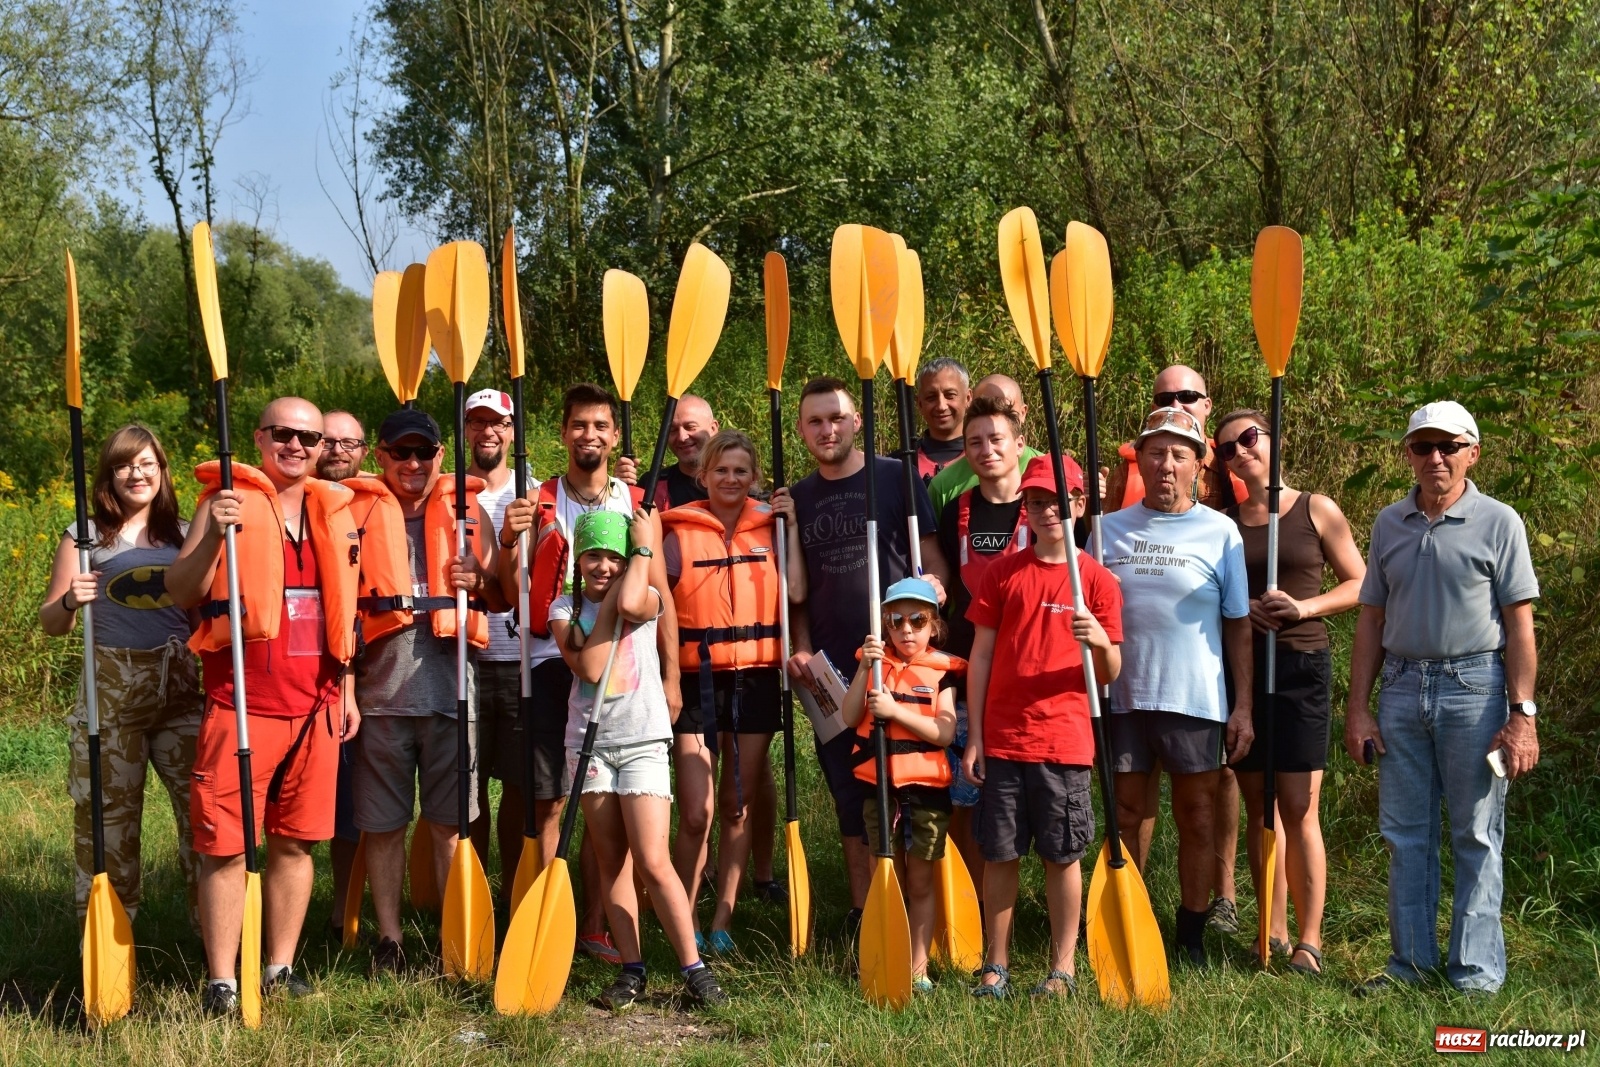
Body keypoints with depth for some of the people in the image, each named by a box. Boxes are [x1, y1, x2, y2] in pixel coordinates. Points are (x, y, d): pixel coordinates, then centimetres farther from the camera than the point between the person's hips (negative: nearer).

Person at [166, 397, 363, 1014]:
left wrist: (346, 690, 17)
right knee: (226, 845, -3)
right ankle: (221, 981, 4)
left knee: (295, 842, 9)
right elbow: (180, 594, -7)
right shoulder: (230, 500, -1)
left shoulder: (335, 509, 13)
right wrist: (213, 535, -23)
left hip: (315, 705, 4)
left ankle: (281, 968, 20)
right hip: (241, 704, -4)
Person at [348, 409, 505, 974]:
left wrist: (479, 582, -8)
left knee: (451, 822, 4)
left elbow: (502, 598, 16)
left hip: (451, 686, 0)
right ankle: (388, 939, 16)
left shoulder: (468, 509, 12)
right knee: (382, 823, 5)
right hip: (381, 688, 0)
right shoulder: (359, 512, 9)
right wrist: (342, 681, -3)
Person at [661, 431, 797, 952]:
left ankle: (722, 919, 17)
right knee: (695, 814, -7)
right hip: (698, 681, -2)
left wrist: (791, 525, -2)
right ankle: (685, 921, 11)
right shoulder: (679, 533, 0)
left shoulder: (769, 527, 8)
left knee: (739, 806, 8)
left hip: (755, 680, 3)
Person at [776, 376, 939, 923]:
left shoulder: (896, 477, 0)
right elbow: (798, 589, 14)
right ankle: (861, 910, 18)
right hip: (830, 668, 4)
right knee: (848, 794, 9)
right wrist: (802, 648, 2)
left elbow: (932, 563, 0)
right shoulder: (798, 498, 12)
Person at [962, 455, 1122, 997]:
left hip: (1065, 738, -1)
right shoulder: (1003, 572, 5)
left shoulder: (1096, 579, 1)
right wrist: (974, 737, 2)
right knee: (1000, 854, 5)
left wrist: (1100, 641, -22)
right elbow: (981, 656, 6)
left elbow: (1111, 673, 1)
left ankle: (1063, 968, 15)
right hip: (1002, 737, 1)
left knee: (1063, 855, 4)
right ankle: (996, 964, 16)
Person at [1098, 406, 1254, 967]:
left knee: (1197, 818, 5)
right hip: (1121, 696, 2)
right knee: (1126, 815, 9)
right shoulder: (1109, 530, 7)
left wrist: (1243, 708, -2)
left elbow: (1239, 625, 3)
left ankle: (1191, 937, 16)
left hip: (1195, 699, -1)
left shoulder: (1220, 532, 3)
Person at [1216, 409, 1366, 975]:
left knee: (1299, 808, -6)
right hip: (1240, 667, 3)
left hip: (1300, 666, -3)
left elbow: (1359, 584, 4)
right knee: (1257, 807, 6)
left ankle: (1309, 939, 1)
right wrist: (1241, 608, -7)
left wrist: (1304, 607, -12)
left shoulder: (1316, 510, 3)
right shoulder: (1224, 521, 9)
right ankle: (1274, 931, 16)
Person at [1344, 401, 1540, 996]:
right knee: (1405, 833, 8)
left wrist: (1522, 714, -10)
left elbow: (1519, 624, -4)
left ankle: (1476, 971, 8)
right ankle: (1412, 961, 17)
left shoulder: (1498, 522, -1)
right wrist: (1358, 708, 7)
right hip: (1402, 686, 4)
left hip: (1474, 687, -4)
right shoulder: (1389, 524, 11)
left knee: (1476, 836, 2)